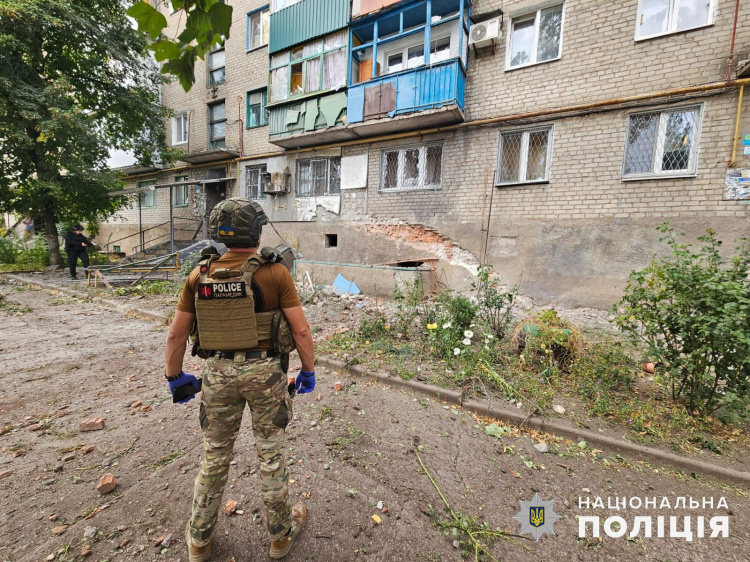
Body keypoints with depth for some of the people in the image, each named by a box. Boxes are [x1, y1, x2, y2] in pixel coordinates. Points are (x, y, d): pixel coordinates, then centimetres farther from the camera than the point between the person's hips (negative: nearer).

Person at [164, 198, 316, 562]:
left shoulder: (200, 275, -3)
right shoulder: (275, 273, -14)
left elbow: (176, 334, 2)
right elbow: (301, 330, -14)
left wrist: (175, 377, 16)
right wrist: (309, 371, 0)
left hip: (218, 372, 3)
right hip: (265, 371, -2)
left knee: (214, 455, 23)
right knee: (271, 454, 17)